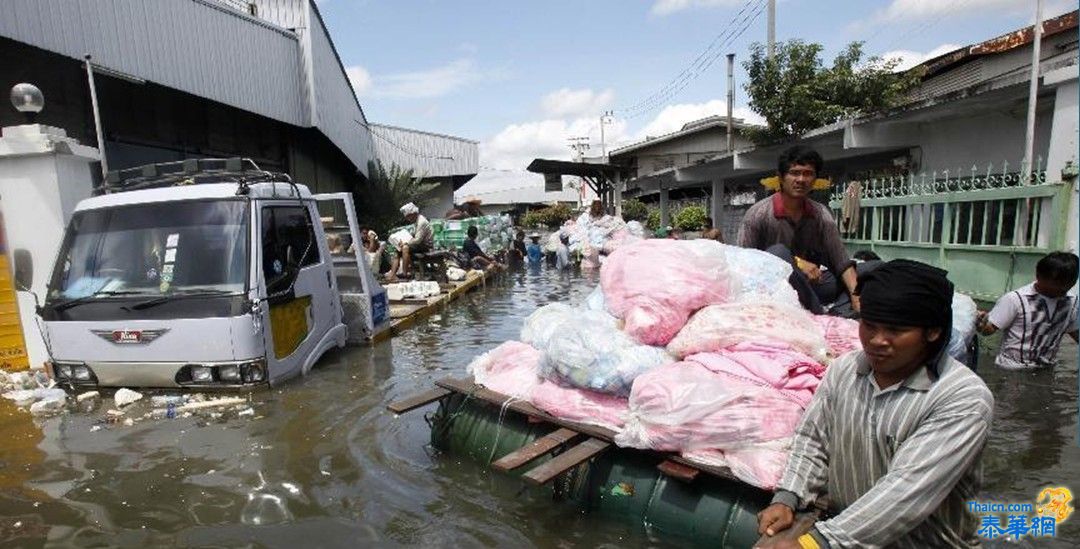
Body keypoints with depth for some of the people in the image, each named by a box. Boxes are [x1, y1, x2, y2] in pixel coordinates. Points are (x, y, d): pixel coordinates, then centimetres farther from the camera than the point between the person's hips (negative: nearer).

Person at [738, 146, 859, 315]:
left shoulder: (821, 214, -3)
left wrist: (856, 294, -25)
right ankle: (819, 314, -29)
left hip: (807, 282, 5)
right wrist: (796, 262, -23)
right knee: (779, 252, -32)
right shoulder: (758, 214, -16)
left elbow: (842, 261, -8)